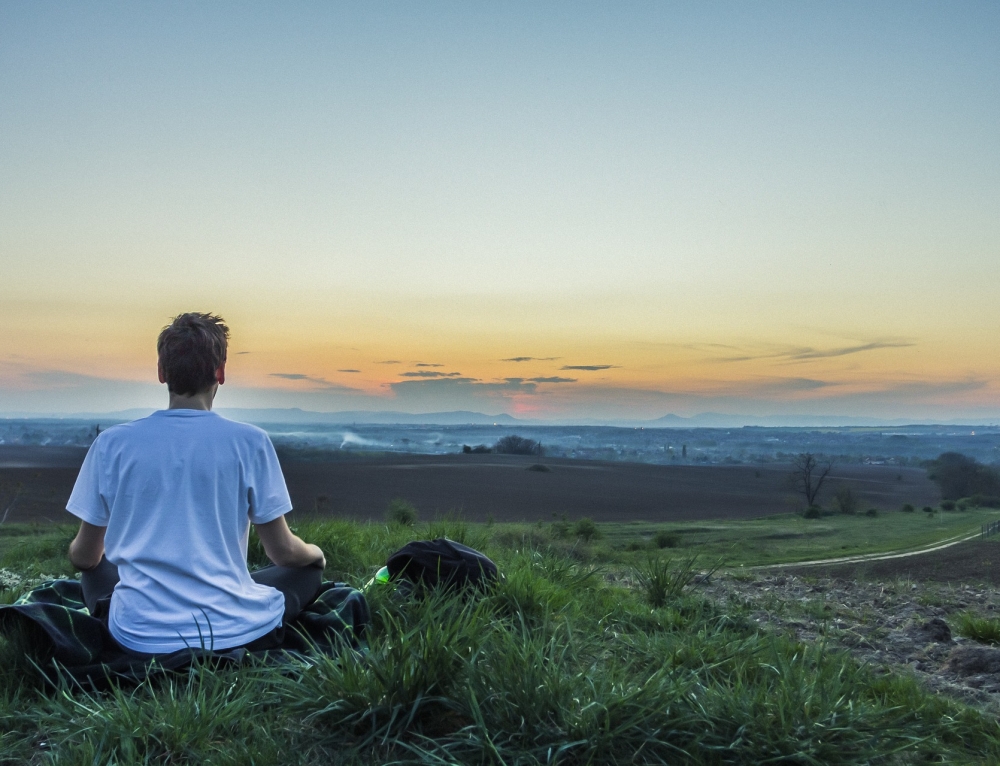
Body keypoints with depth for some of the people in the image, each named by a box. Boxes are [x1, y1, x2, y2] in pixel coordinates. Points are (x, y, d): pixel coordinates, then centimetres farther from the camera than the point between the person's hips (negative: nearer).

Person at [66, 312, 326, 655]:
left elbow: (84, 557, 7)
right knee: (309, 569, 24)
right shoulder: (249, 442, -9)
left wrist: (79, 553, 32)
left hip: (140, 638, 2)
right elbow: (283, 552, -3)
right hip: (234, 633, -1)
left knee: (96, 571, 32)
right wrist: (316, 553, 21)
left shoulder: (111, 443, -4)